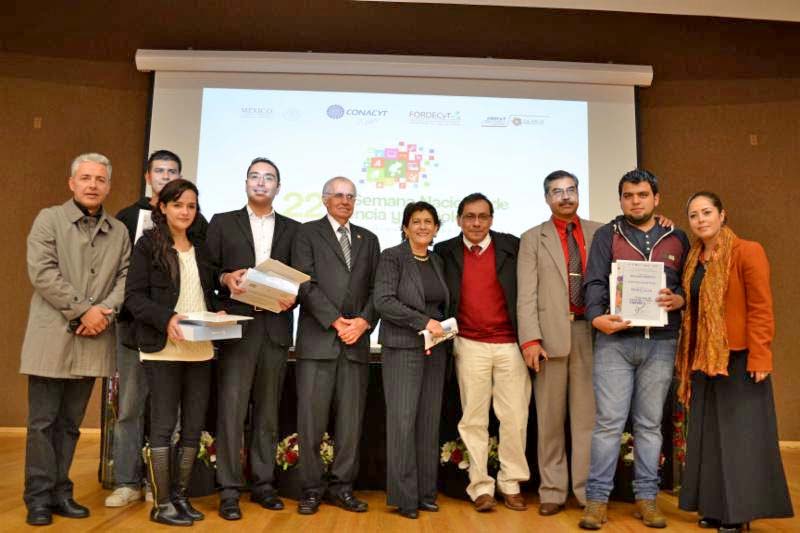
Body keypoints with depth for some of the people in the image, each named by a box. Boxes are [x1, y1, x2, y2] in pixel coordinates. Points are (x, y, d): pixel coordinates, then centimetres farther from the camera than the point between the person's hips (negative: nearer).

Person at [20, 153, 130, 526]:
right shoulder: (49, 219, 2)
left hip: (93, 340, 3)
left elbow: (126, 277, 6)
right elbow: (42, 272, -9)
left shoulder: (119, 231, 12)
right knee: (42, 421, 2)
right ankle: (39, 497, 12)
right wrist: (83, 310, -14)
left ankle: (61, 493, 19)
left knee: (70, 423, 11)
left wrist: (105, 311, -12)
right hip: (52, 337, -3)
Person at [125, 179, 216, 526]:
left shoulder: (200, 249, 15)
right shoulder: (148, 245, 0)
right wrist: (166, 318, -23)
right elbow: (134, 296, -7)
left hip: (200, 350, 5)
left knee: (194, 426, 7)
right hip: (163, 348, -5)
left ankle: (181, 496, 20)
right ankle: (161, 504, 10)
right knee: (163, 425, 0)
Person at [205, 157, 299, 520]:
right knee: (231, 408, -2)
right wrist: (225, 279, -14)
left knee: (268, 410, 9)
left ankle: (263, 483, 20)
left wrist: (292, 297, -10)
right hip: (237, 327, -2)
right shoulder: (222, 223, 9)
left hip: (275, 329, 2)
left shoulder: (292, 229, 13)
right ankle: (229, 490, 7)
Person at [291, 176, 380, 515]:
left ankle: (342, 487, 17)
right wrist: (336, 321, -12)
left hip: (356, 340, 4)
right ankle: (311, 488, 13)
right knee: (311, 419, 0)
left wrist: (363, 321, -7)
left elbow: (376, 288, 10)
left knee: (351, 420, 6)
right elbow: (305, 284, -6)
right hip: (317, 338, -3)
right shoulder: (307, 233, 5)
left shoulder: (368, 239, 17)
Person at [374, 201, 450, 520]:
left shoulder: (437, 262, 14)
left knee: (429, 422, 7)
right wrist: (424, 322, -18)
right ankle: (403, 496, 6)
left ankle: (425, 492, 16)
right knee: (403, 421, -5)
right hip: (403, 348, -5)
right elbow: (383, 301, -14)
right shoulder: (392, 257, -4)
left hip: (435, 350, 6)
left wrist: (444, 328, 1)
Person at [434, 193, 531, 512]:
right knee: (473, 419, 5)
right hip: (470, 346, 0)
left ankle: (511, 484, 20)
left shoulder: (512, 246, 2)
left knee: (515, 418, 5)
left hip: (510, 344, 0)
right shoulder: (445, 252, 4)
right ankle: (480, 486, 16)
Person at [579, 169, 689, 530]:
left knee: (650, 423, 10)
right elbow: (595, 282, -5)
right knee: (608, 422, 0)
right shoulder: (606, 235, 6)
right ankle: (597, 498, 9)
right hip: (615, 340, -2)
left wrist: (679, 299, -11)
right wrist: (597, 316, -23)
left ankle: (646, 497, 20)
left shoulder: (677, 239, 12)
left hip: (660, 342, 2)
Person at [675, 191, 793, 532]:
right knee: (709, 433, 12)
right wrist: (688, 359, 9)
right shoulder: (694, 259, 10)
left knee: (740, 433, 1)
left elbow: (761, 309, -14)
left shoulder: (748, 252, -10)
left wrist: (759, 358, -18)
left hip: (739, 358, -7)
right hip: (704, 359, 7)